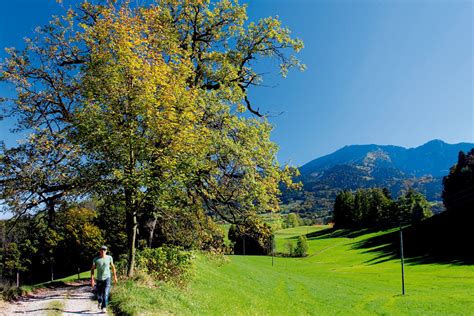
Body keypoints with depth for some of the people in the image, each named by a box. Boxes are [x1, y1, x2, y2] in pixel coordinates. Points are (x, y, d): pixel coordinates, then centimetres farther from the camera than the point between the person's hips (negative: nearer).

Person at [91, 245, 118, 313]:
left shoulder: (109, 257, -4)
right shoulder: (96, 259, -6)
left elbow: (113, 267, 9)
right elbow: (92, 269, -1)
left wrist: (115, 277, 11)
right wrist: (92, 279, -9)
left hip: (107, 278, -1)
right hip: (99, 279, 1)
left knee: (106, 293, -15)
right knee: (99, 294, 12)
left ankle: (104, 308, -11)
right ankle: (100, 302, 45)